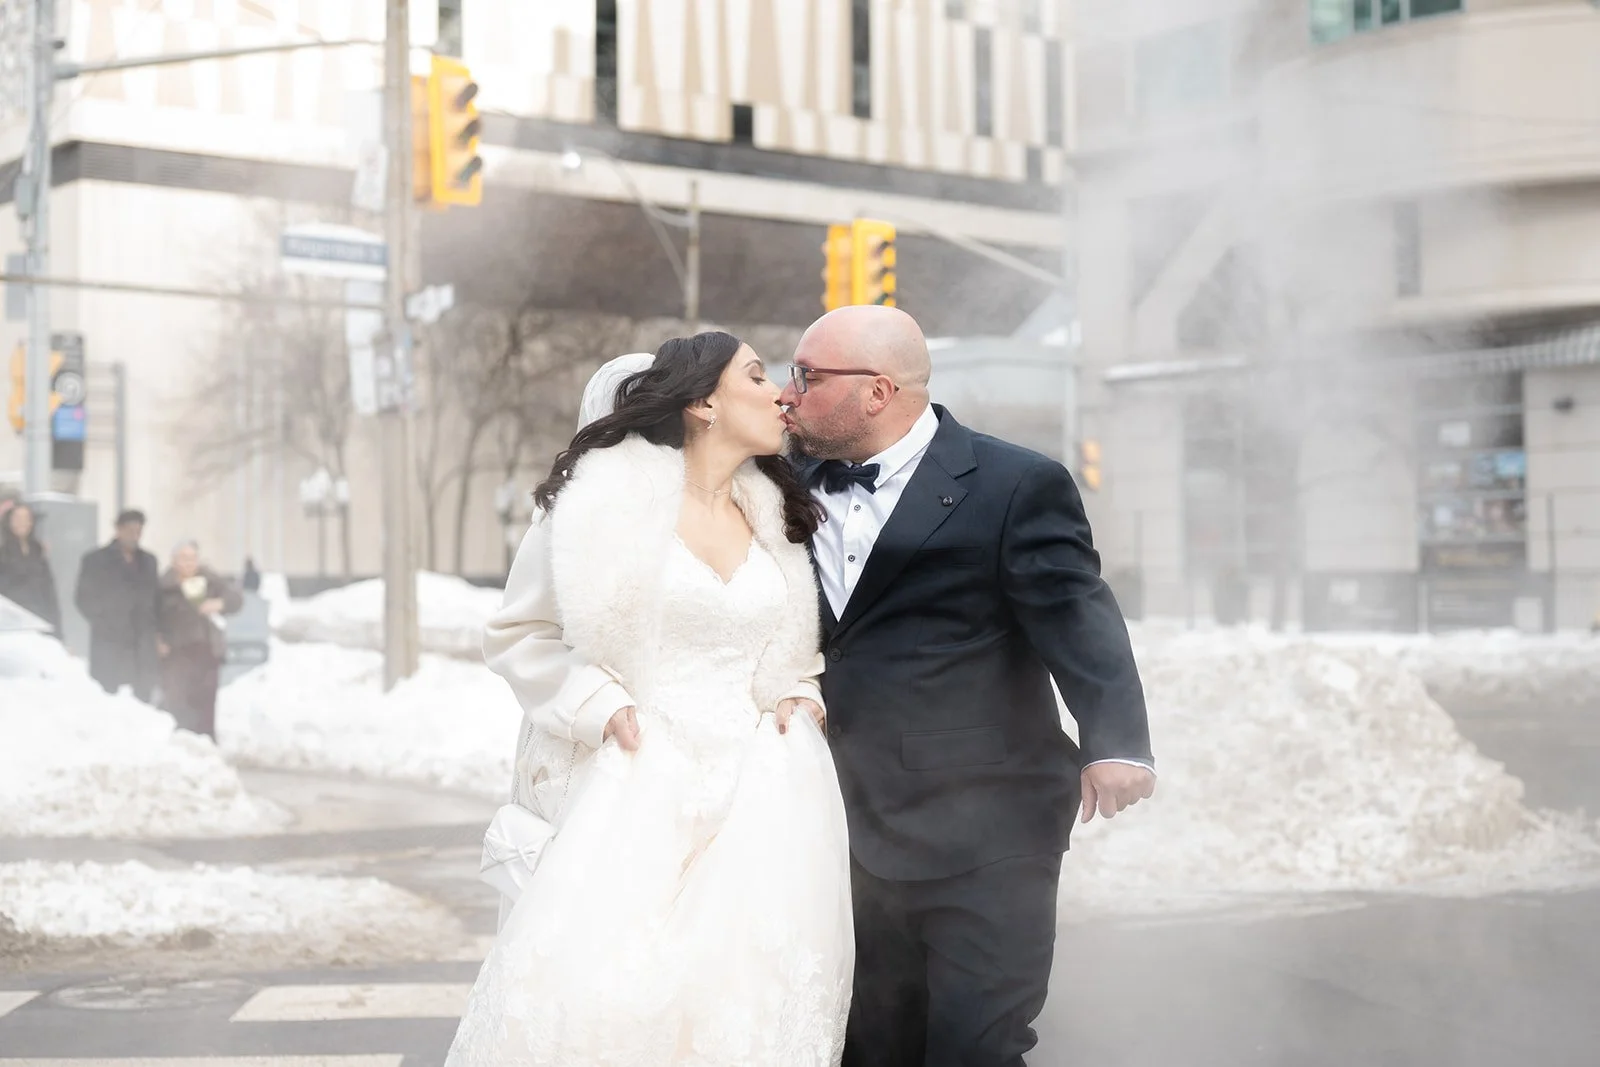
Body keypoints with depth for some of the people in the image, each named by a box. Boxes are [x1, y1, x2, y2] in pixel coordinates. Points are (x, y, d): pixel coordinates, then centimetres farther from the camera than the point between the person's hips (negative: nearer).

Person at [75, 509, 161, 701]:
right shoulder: (95, 560, 5)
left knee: (142, 699, -2)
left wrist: (157, 631, 6)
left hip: (144, 649, 4)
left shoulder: (148, 561, 17)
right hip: (109, 645, -3)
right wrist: (104, 622, -5)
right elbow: (84, 599, 4)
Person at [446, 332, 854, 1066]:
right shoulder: (606, 493, -1)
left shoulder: (775, 510, 15)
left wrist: (796, 694, 10)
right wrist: (599, 706, -7)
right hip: (645, 769, -4)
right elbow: (519, 633, 7)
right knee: (591, 989, -21)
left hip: (764, 782, 4)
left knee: (755, 1002, -11)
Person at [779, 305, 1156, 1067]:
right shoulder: (796, 491, 10)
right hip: (856, 833, 6)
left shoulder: (1015, 486, -8)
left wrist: (1115, 742, -32)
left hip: (984, 838, -6)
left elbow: (1075, 612, -18)